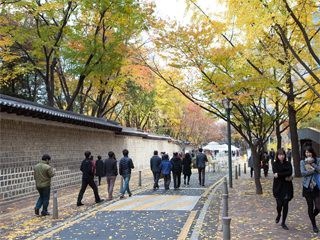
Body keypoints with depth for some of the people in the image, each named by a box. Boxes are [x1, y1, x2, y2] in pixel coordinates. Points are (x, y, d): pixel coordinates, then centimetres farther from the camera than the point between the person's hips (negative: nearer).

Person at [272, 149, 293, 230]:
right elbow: (275, 173, -13)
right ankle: (278, 215, 33)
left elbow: (290, 172, -10)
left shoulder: (288, 163, 7)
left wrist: (279, 174, -14)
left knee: (285, 204, 0)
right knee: (279, 204, -2)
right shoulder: (275, 164, 1)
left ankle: (283, 223, 12)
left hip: (287, 187, 2)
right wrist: (286, 177, -14)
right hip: (278, 187, -2)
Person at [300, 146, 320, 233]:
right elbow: (303, 173, -10)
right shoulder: (302, 162, 2)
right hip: (307, 186, 0)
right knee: (310, 207, 7)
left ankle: (313, 216, 30)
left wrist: (312, 163, -17)